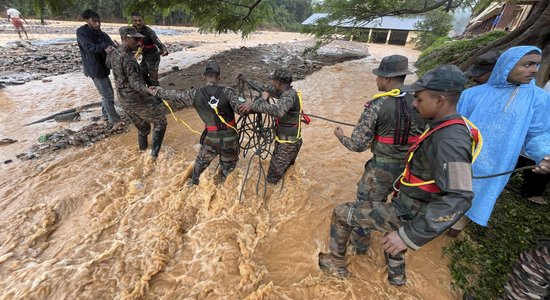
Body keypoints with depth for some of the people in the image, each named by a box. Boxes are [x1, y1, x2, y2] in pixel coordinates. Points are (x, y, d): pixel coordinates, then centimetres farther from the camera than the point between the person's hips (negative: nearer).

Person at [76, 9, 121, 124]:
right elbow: (89, 47, -26)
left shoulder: (102, 34, 10)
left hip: (103, 67, 7)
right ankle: (114, 119, 3)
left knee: (107, 93, 16)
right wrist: (103, 48, -42)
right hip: (95, 69, -7)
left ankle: (106, 114, 32)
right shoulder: (82, 32, -10)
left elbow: (112, 46, -5)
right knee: (107, 95, -7)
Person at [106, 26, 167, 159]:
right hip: (139, 100, -8)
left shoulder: (113, 54, 4)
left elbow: (108, 63, 29)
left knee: (142, 127, 25)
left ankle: (143, 146, 43)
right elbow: (135, 83, -34)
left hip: (124, 101, 8)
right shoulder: (128, 59, -24)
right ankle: (154, 153, -2)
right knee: (161, 122, 5)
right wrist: (148, 90, -51)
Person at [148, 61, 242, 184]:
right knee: (228, 164, 26)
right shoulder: (227, 92, -16)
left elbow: (175, 94, 5)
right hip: (230, 138, -2)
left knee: (202, 160, 30)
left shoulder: (196, 94, -9)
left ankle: (194, 180, 52)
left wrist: (156, 92, 22)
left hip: (211, 138, 2)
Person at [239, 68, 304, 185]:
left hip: (288, 143, -10)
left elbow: (279, 111, -48)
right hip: (289, 140, 10)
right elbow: (266, 88, 16)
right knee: (287, 167, 28)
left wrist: (254, 104, -44)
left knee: (275, 172, 5)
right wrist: (247, 80, 17)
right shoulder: (284, 92, 2)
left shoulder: (289, 95, -27)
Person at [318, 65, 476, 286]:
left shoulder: (450, 141, -31)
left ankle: (336, 263, 23)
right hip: (407, 203, 10)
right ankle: (397, 275, 62)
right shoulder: (446, 128, 0)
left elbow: (458, 200, -37)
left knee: (341, 213, -2)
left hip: (407, 214, -9)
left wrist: (410, 236, -39)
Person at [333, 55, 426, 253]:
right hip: (410, 167, 5)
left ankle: (359, 243, 34)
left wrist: (340, 136, 2)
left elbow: (358, 145, -17)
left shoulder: (376, 106, -19)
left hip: (381, 168, -4)